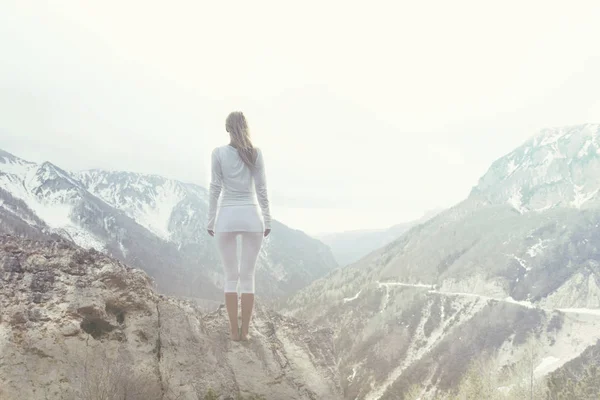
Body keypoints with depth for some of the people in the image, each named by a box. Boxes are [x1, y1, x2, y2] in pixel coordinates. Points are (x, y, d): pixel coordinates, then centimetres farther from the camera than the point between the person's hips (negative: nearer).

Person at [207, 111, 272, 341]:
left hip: (227, 218, -1)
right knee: (248, 277, 7)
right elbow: (261, 190, 2)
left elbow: (215, 189, -3)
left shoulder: (219, 153, -3)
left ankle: (234, 330, 9)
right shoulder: (256, 154, 1)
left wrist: (211, 220, 5)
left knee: (231, 277, 7)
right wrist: (267, 220, 9)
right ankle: (245, 330, 9)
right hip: (252, 217, 1)